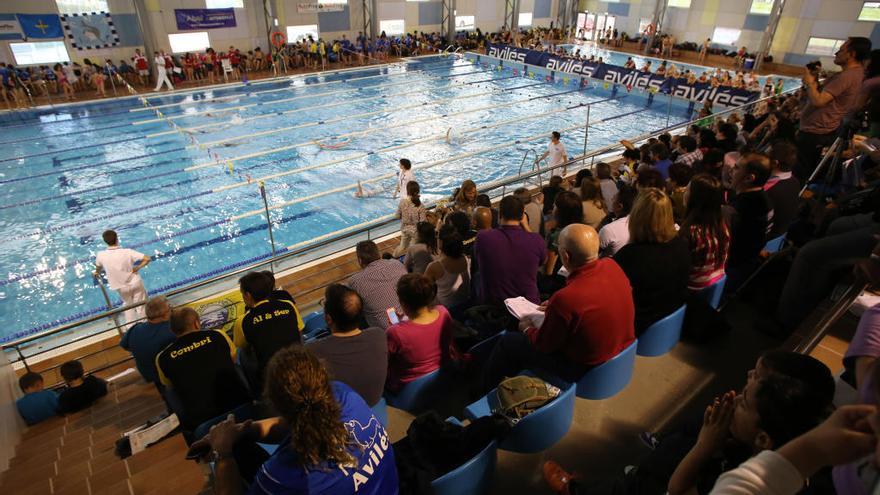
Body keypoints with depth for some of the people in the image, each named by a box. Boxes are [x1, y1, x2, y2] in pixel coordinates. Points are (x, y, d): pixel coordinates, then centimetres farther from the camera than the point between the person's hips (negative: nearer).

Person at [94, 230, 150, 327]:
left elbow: (98, 267, 6)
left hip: (120, 287, 3)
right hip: (135, 283, -2)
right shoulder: (127, 252, -24)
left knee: (128, 304, 27)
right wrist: (138, 268, -12)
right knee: (141, 306, 14)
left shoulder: (101, 255, -16)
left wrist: (97, 273, 29)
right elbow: (147, 259, -27)